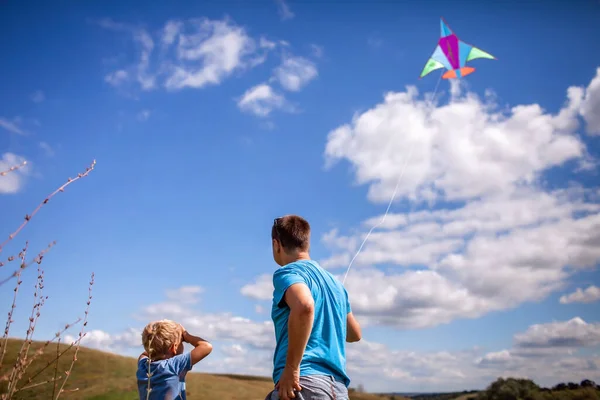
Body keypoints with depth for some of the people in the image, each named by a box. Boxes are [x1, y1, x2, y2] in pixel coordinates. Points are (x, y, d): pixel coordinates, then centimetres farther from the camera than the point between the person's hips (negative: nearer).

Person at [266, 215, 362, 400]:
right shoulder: (335, 282, 20)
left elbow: (304, 306, -27)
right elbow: (355, 333, 32)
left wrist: (291, 368, -20)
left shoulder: (287, 273, -4)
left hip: (305, 385, -8)